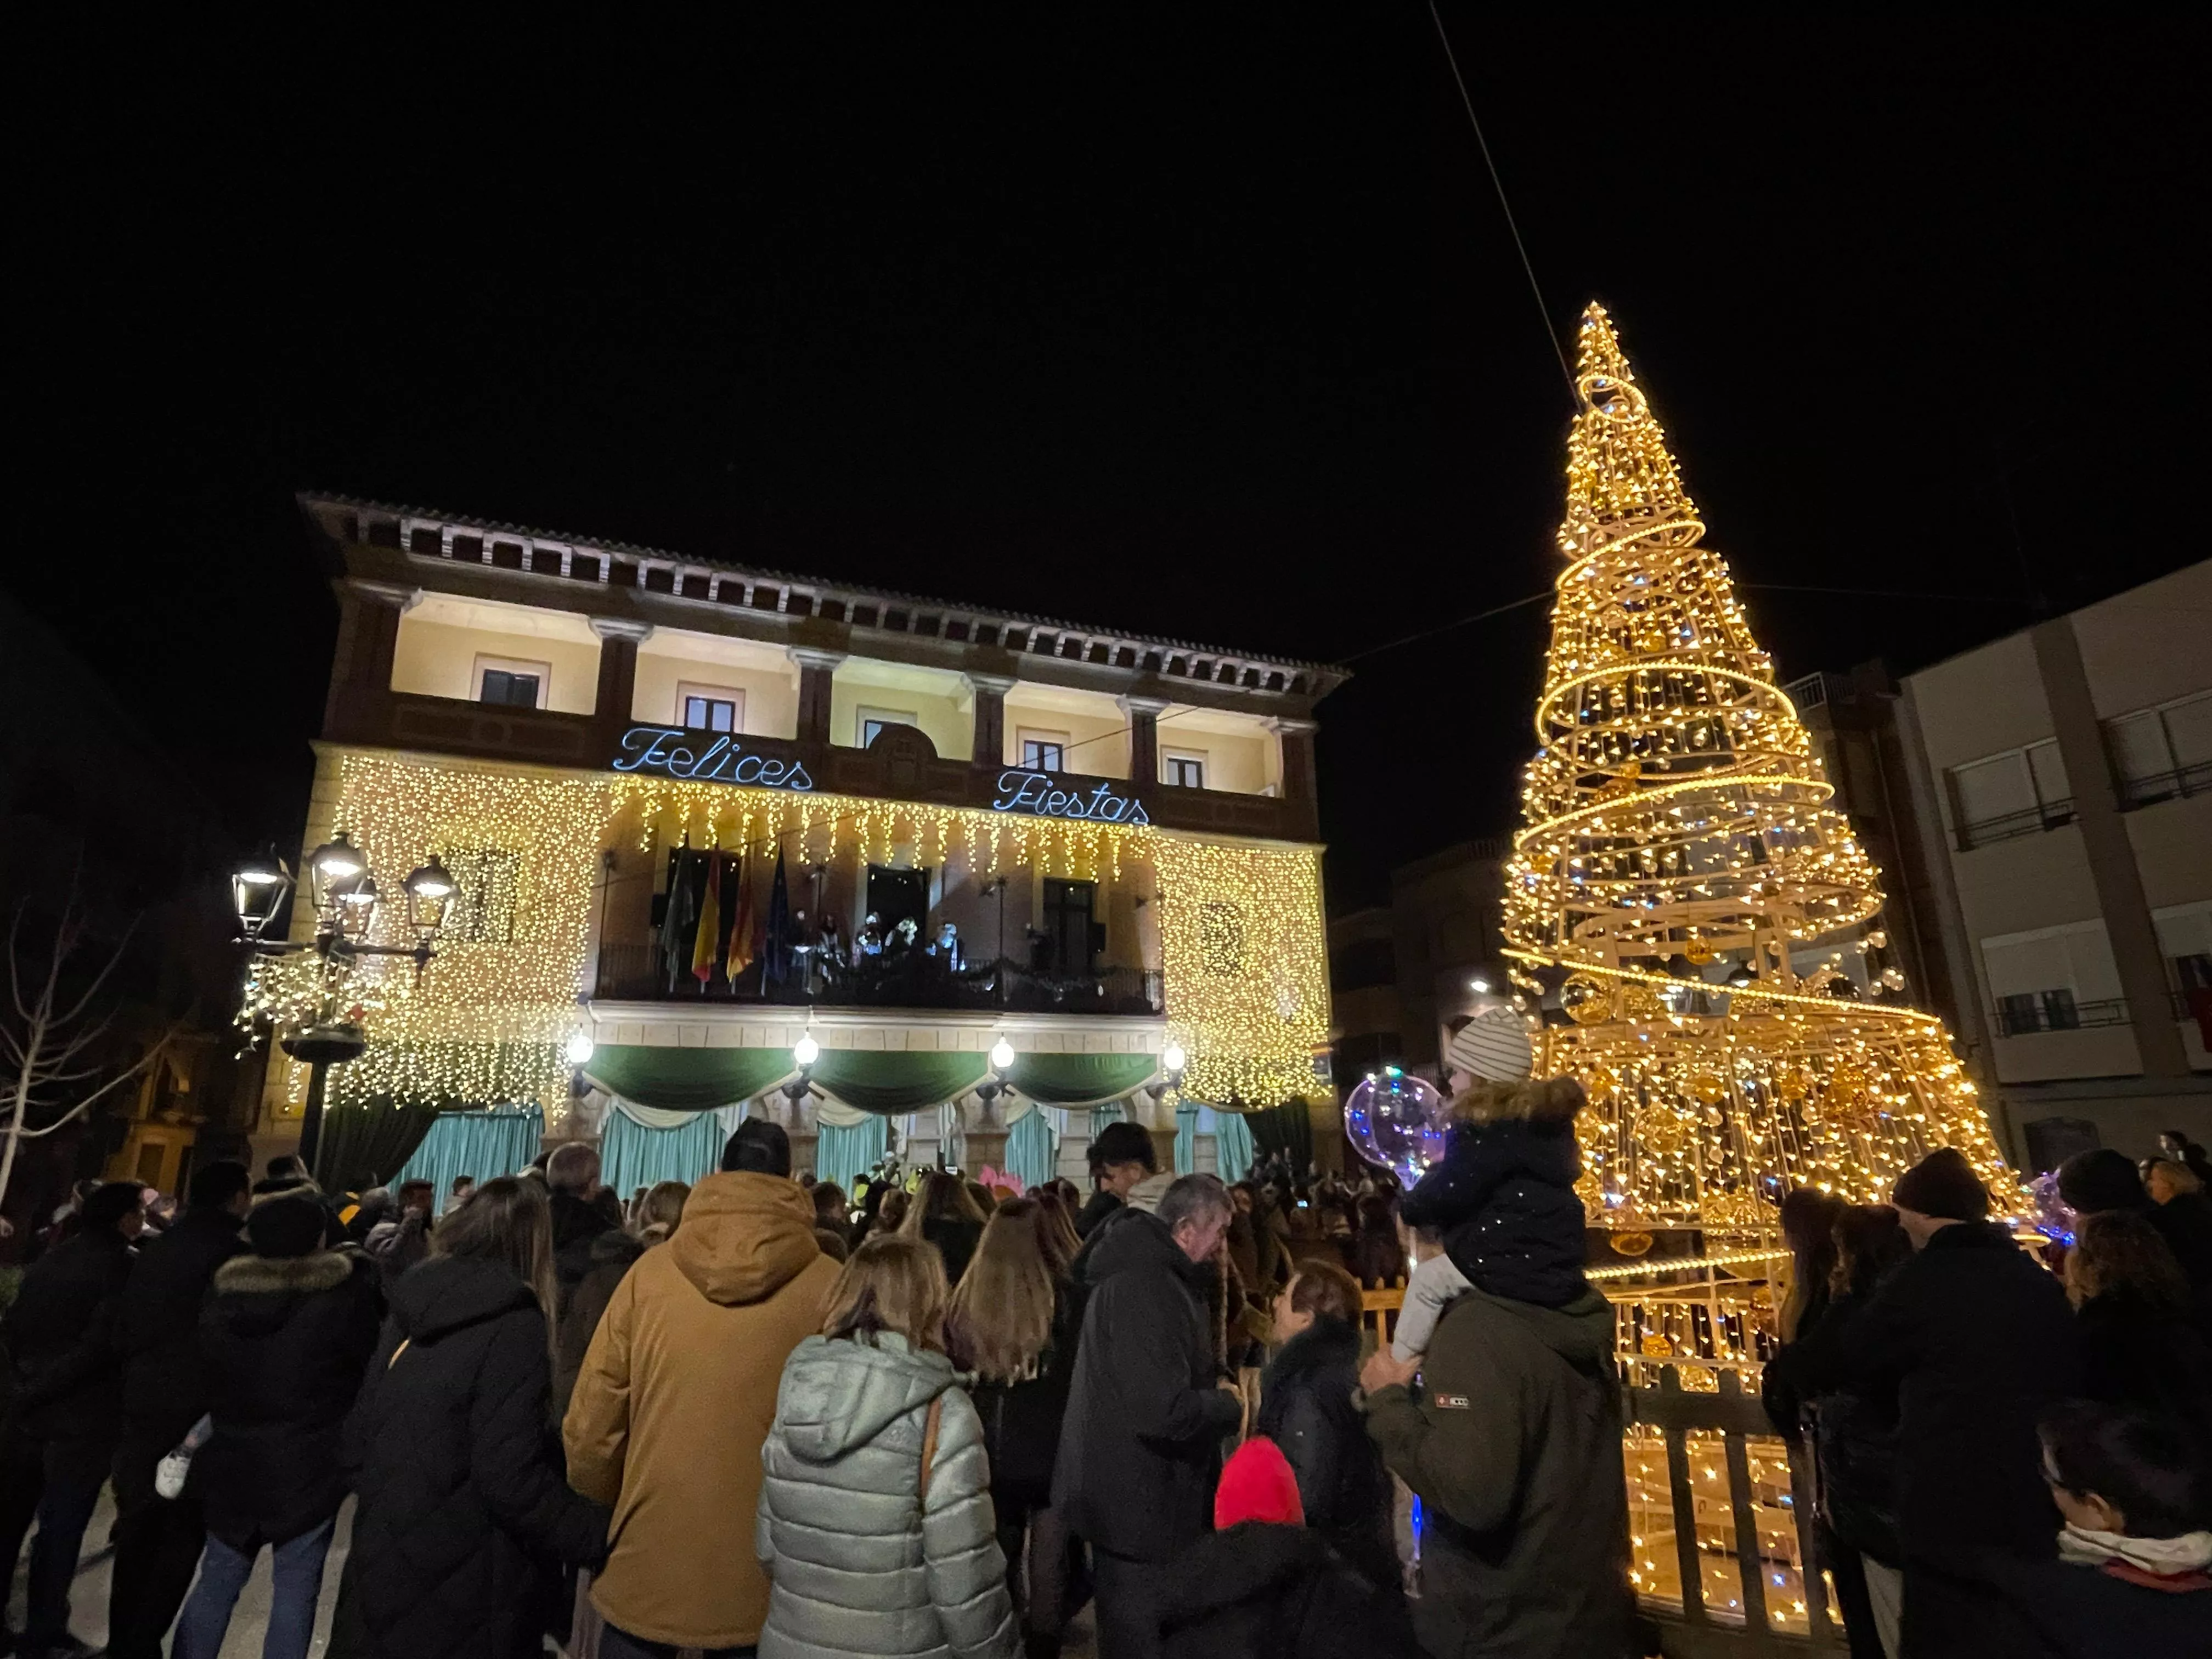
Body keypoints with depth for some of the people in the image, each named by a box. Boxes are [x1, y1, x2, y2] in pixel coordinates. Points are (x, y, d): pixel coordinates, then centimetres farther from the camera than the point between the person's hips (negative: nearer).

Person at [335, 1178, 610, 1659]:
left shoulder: (409, 1311, 3)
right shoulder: (514, 1325, -20)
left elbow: (359, 1438, 11)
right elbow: (511, 1479, -23)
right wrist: (602, 1534, -14)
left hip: (384, 1565, 7)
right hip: (461, 1597, -7)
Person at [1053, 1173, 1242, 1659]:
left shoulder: (1142, 1270, 7)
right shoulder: (1145, 1286, -28)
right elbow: (1164, 1411, -34)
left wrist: (1216, 1383, -2)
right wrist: (1232, 1407, -16)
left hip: (1129, 1492, 10)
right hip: (1137, 1502, -10)